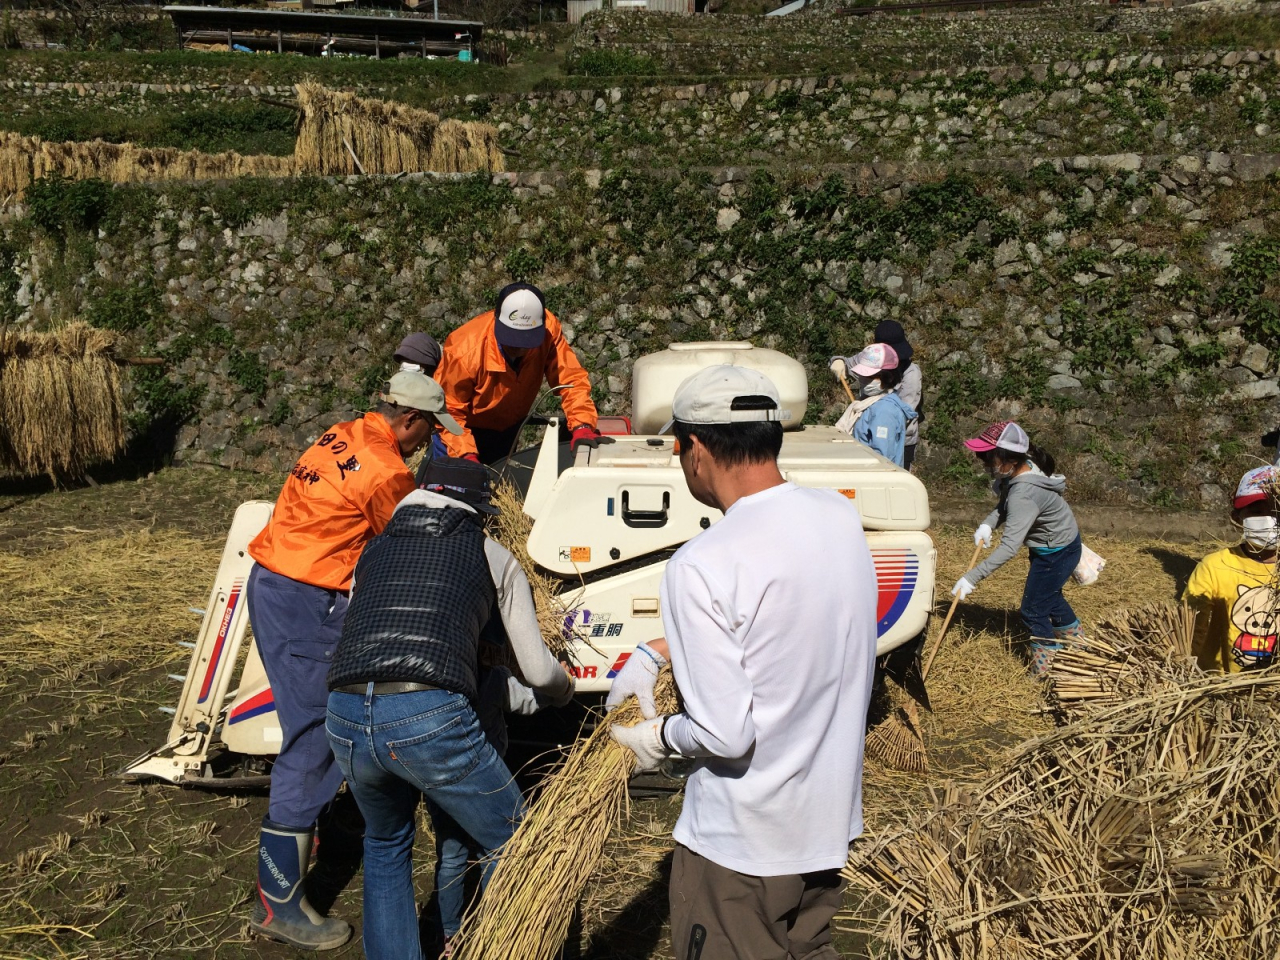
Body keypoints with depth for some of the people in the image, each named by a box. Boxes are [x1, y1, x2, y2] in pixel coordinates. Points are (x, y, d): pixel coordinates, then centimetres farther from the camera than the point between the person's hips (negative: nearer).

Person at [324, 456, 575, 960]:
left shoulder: (373, 549, 26)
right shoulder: (494, 558, 18)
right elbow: (538, 671, 18)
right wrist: (565, 690, 41)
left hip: (344, 718, 4)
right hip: (432, 718, -4)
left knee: (386, 844, 32)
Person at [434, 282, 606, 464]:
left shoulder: (547, 329, -29)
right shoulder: (465, 351, -36)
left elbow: (570, 378, -28)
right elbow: (449, 411, -27)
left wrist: (581, 426, -43)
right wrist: (466, 455, -39)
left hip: (509, 427, 4)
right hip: (469, 429, -4)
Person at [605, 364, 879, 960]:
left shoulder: (700, 567, -27)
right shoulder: (840, 517, -5)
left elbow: (724, 735, -26)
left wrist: (660, 738, -6)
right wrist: (656, 652, 10)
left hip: (739, 846, -6)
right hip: (830, 820, 7)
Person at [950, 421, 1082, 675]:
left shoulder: (1024, 494, -39)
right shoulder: (1024, 469, -13)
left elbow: (1009, 547, -43)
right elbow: (1005, 505, 4)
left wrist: (972, 578, -45)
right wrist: (987, 524, -16)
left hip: (1058, 551, -10)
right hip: (1053, 544, 10)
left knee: (1033, 610, 1)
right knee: (1048, 595, 29)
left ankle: (1047, 661, 22)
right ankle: (1074, 636, 53)